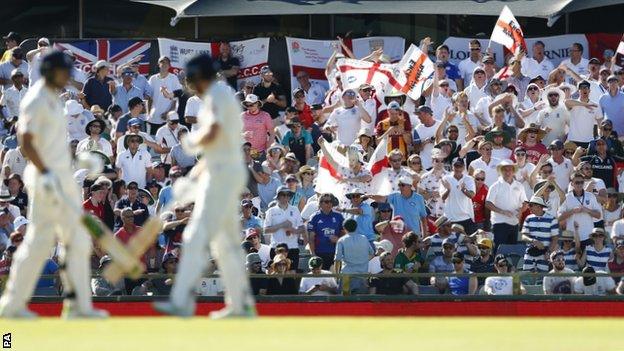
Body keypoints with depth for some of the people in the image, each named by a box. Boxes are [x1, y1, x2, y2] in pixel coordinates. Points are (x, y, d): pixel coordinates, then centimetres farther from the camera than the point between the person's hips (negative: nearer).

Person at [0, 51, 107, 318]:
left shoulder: (53, 99, 16)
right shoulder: (36, 100, -13)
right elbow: (26, 140, -21)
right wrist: (45, 174, -27)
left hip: (63, 178, 10)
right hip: (45, 179, -10)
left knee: (78, 241, 8)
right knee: (39, 241, -7)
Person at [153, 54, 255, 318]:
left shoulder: (215, 96, -11)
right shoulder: (224, 95, 20)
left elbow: (212, 134, -28)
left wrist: (193, 142, -7)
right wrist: (194, 177, 23)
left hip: (221, 175, -11)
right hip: (230, 173, 11)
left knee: (196, 237, -16)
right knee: (225, 242, 16)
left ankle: (181, 302, -23)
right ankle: (241, 304, 19)